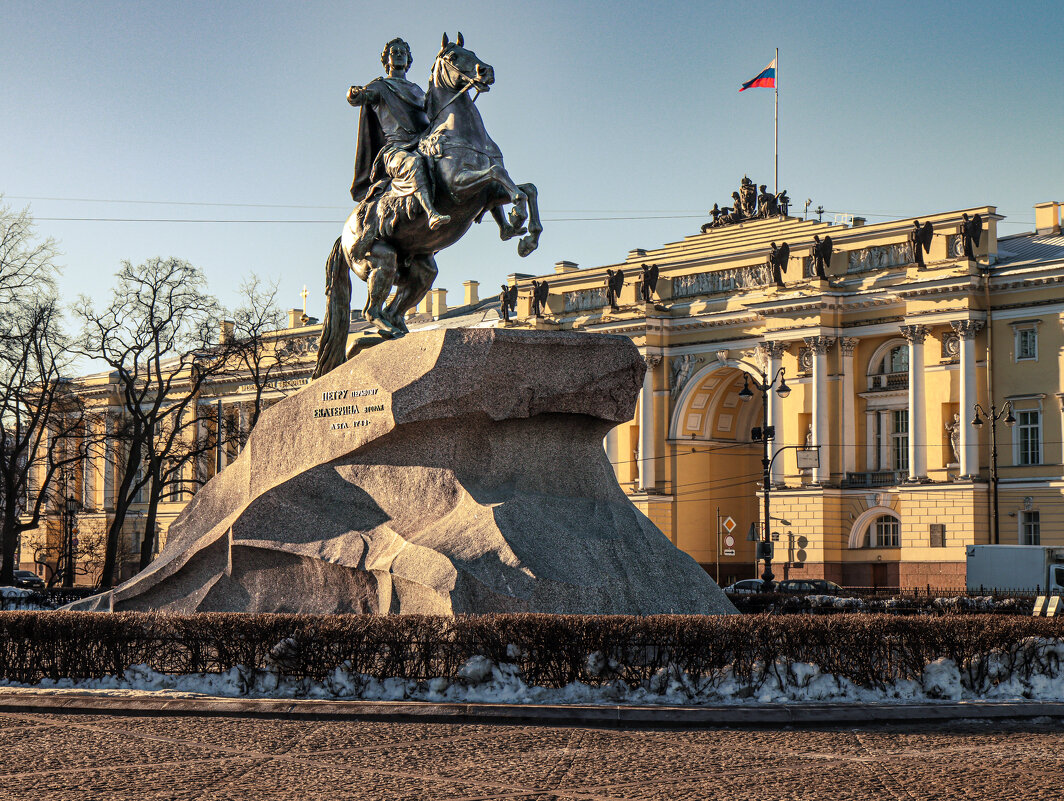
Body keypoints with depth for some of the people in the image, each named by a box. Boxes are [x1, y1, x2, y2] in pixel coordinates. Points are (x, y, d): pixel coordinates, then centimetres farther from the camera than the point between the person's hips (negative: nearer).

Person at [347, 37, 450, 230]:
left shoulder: (416, 89, 34)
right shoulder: (380, 86, 16)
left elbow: (430, 114, 44)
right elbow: (356, 98, -5)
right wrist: (355, 94, -28)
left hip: (422, 146, 8)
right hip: (395, 147, -7)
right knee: (414, 163, -40)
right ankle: (432, 214, -60)